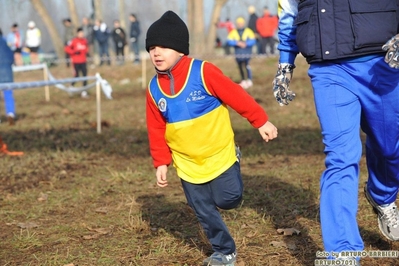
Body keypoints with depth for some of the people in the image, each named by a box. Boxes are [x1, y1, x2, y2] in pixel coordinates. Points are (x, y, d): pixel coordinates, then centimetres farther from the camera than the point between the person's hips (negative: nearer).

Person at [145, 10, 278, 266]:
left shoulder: (203, 72, -17)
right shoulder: (154, 88, -3)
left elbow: (236, 95, -12)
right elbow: (156, 130, 6)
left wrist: (261, 122, -9)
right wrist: (161, 163, 5)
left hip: (219, 154, -4)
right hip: (188, 164, 4)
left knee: (227, 199, -5)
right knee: (204, 212, 7)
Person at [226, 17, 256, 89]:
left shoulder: (248, 31, 3)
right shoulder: (233, 32, 8)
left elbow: (253, 41, -2)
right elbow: (229, 41, -1)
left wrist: (246, 44, -18)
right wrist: (237, 43, -15)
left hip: (247, 53, -3)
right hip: (238, 53, 3)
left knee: (247, 65, -18)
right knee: (240, 67, 8)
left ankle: (249, 80, -14)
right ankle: (243, 81, 20)